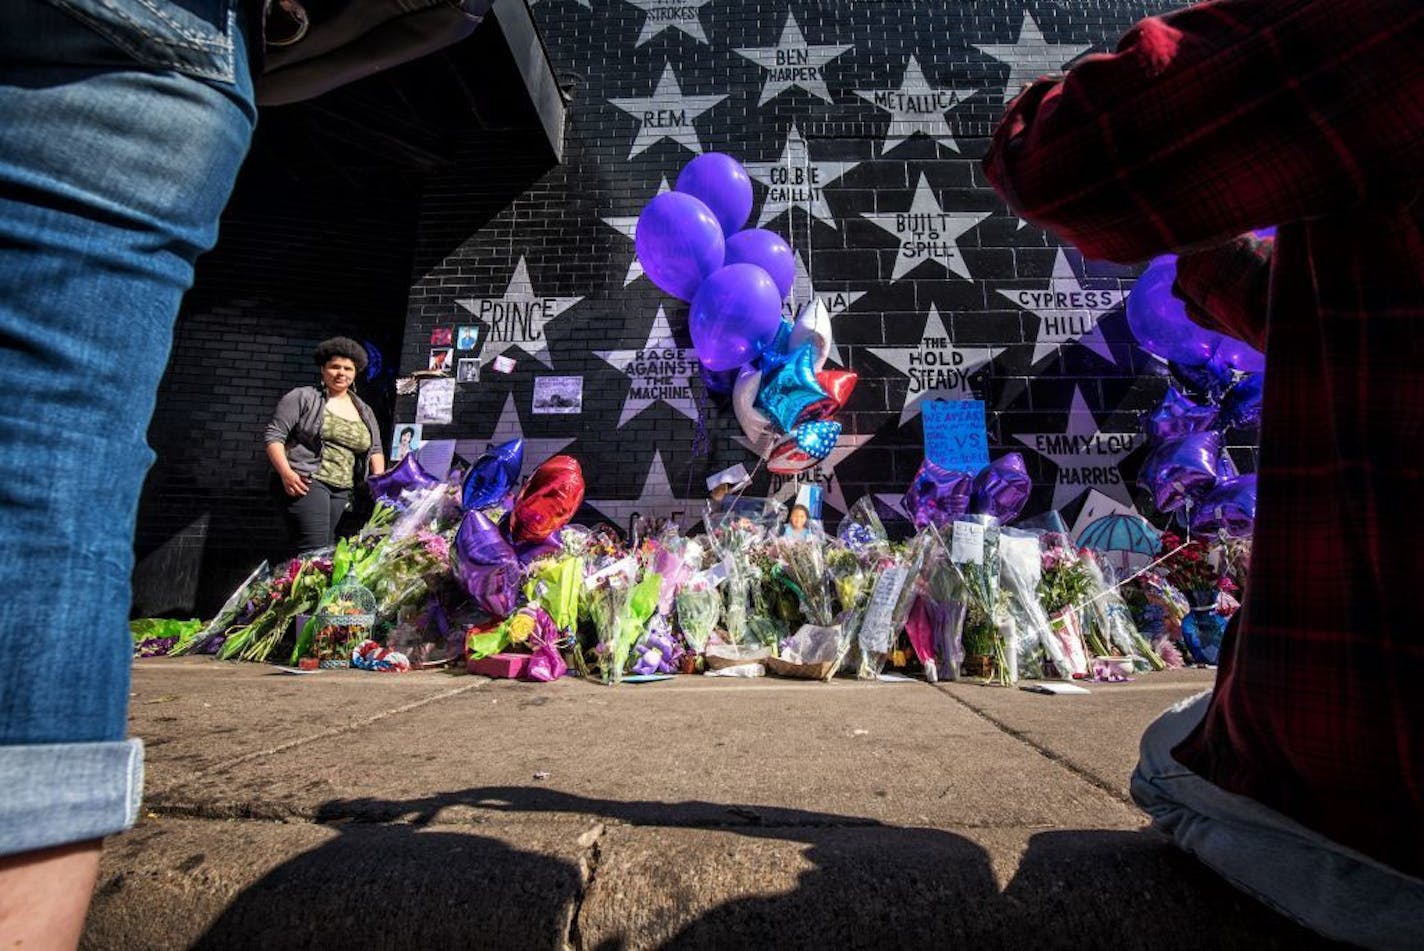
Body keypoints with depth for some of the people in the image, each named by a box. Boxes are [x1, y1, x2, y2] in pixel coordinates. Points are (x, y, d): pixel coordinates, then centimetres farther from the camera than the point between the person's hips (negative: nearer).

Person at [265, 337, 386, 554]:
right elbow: (274, 435, 0)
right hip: (306, 481, -5)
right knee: (315, 552, -18)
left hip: (343, 491, 5)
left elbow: (375, 450, 20)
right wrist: (286, 473, -15)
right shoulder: (303, 397, 4)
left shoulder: (365, 413, 19)